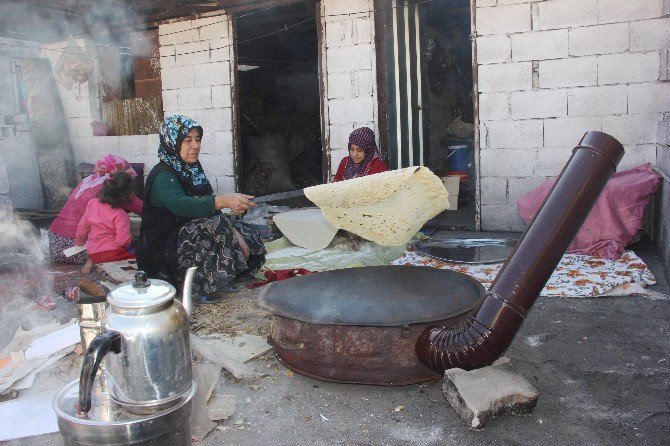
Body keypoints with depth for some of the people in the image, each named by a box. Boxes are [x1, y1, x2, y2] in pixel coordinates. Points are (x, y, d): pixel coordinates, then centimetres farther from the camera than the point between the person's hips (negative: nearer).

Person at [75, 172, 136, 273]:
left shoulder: (92, 203, 1)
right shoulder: (120, 215, -20)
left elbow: (82, 227, 11)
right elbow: (123, 241, -24)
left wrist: (79, 241, 29)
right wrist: (130, 241, -1)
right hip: (111, 253, -8)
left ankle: (93, 261, 10)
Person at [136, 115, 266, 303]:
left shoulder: (192, 170, 10)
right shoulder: (162, 176, -17)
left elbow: (207, 207, 5)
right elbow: (180, 204, -38)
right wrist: (223, 200, -51)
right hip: (163, 248, -8)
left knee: (245, 235, -3)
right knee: (217, 230, -30)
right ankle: (205, 287, -15)